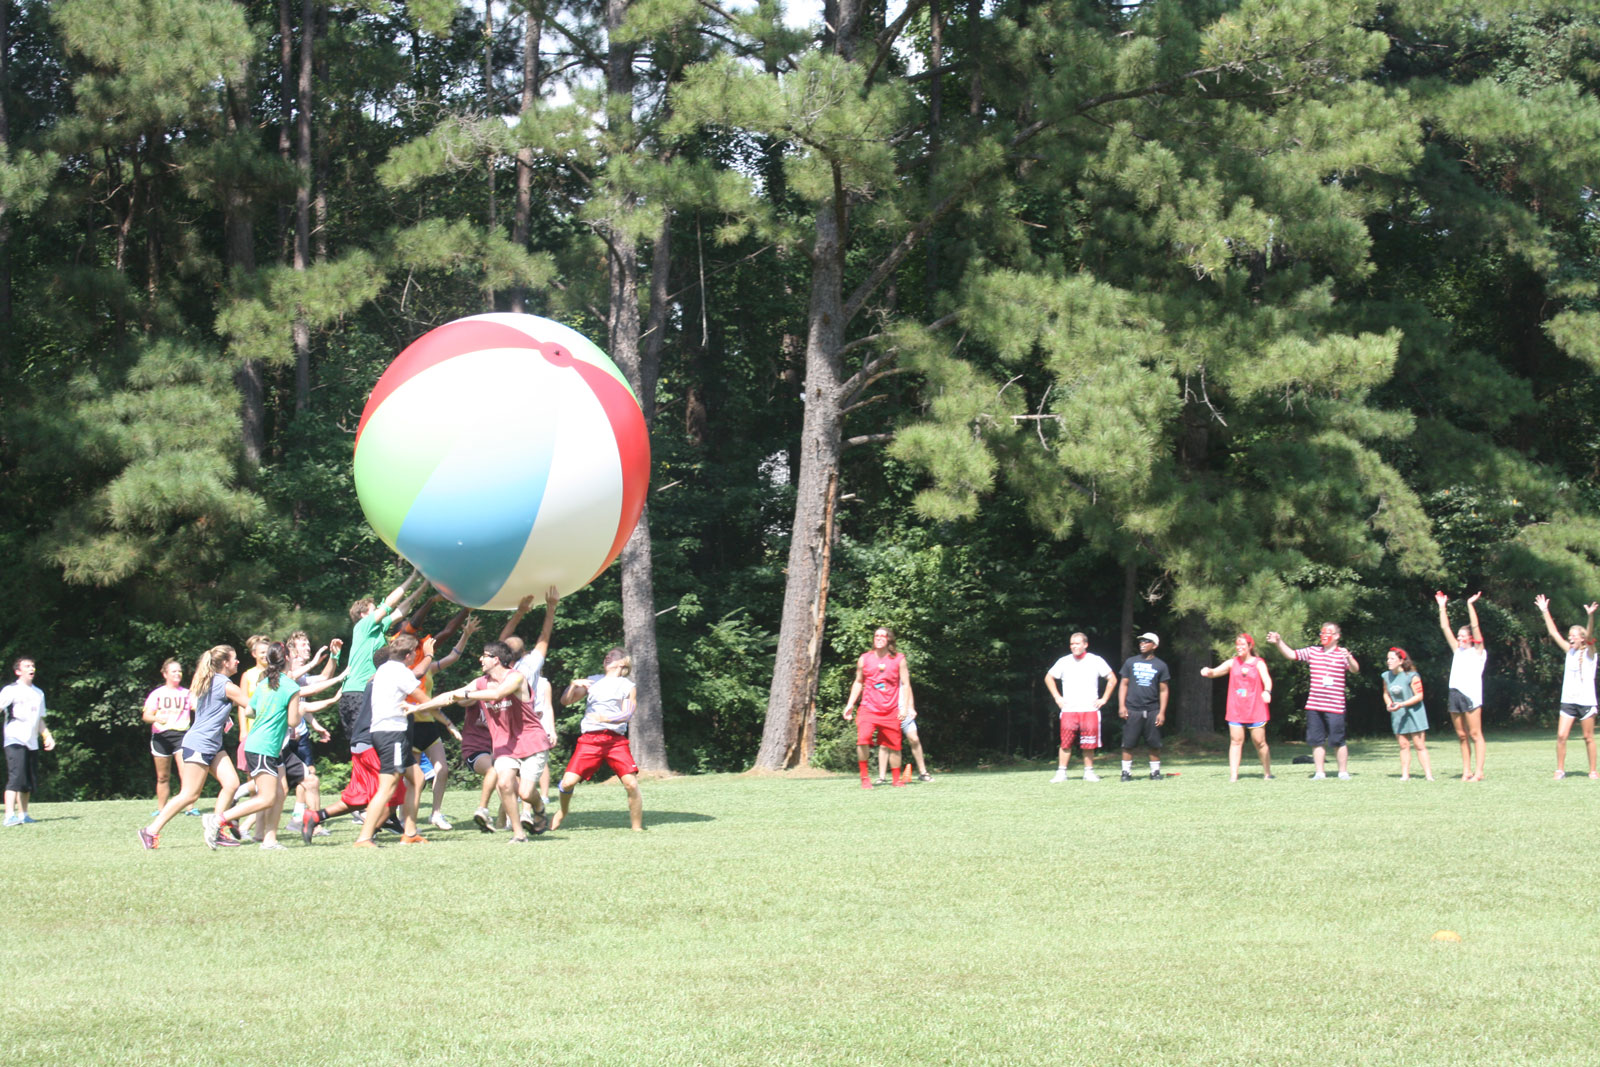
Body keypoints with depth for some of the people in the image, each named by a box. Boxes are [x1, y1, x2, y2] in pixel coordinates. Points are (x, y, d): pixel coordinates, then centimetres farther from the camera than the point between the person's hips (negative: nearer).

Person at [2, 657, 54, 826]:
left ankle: (23, 815, 20)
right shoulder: (11, 690, -3)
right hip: (15, 741, -7)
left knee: (30, 781, 8)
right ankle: (10, 816, -24)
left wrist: (47, 736, 15)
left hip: (32, 742, 7)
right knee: (16, 777, -18)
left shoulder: (38, 693, 19)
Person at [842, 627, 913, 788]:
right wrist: (850, 705, 10)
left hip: (891, 711, 1)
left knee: (894, 745, 5)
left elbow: (905, 684, 4)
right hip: (869, 708, -1)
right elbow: (858, 682, 16)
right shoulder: (865, 659, 5)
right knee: (863, 740, -20)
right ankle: (864, 778, -9)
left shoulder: (898, 659, 3)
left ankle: (897, 779, 22)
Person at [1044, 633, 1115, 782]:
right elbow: (1048, 678, 18)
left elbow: (1112, 679, 9)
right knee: (1066, 743, -6)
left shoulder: (1096, 661, 3)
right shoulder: (1064, 662, 6)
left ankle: (1089, 772, 11)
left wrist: (1104, 699, 3)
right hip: (1068, 710, 0)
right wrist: (1057, 697, 9)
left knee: (1089, 744, 0)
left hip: (1090, 709, 0)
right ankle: (1061, 772, -1)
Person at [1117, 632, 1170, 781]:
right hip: (1132, 710, 0)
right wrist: (1122, 706, 0)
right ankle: (1126, 772, 4)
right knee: (1128, 743, -2)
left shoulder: (1160, 666, 6)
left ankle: (1155, 771, 11)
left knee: (1154, 744, 2)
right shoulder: (1131, 662, 9)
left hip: (1152, 711, 0)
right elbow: (1124, 684, 10)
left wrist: (1162, 712, -2)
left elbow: (1163, 690, 6)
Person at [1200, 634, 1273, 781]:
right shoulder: (1233, 663, 9)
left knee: (1259, 742, 1)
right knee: (1236, 741, -3)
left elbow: (1266, 679, -15)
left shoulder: (1258, 663, 0)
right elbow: (1215, 672, 7)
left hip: (1255, 710, -2)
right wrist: (1208, 672, -17)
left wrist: (1267, 691, -36)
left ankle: (1267, 773, 16)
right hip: (1236, 710, 2)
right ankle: (1233, 775, -5)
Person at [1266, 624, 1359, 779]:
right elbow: (1291, 654, 13)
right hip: (1314, 705, 4)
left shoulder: (1342, 654, -1)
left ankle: (1343, 771, 9)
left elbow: (1355, 670, -12)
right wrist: (1279, 642, -1)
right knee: (1317, 741, 6)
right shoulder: (1312, 652, 12)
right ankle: (1320, 772, 12)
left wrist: (1349, 659, -33)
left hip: (1335, 706, -4)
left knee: (1337, 741, -3)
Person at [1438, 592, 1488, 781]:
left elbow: (1475, 627, -5)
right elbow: (1445, 628, 21)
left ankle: (1478, 772, -8)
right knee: (1461, 736, 6)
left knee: (1475, 734, -6)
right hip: (1455, 694, 6)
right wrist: (1442, 607, 20)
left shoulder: (1478, 652, 5)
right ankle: (1466, 771, 9)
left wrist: (1470, 605, -7)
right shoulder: (1458, 651, 20)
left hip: (1471, 694, -6)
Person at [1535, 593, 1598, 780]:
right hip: (1568, 700, 4)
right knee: (1561, 736, -5)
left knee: (1588, 738, 2)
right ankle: (1560, 769, 3)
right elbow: (1554, 633, 11)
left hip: (1586, 701, -4)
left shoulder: (1589, 652, -3)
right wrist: (1545, 612, 7)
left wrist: (1590, 616, -39)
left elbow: (1589, 634, -20)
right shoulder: (1570, 651, 10)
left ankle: (1593, 770, 12)